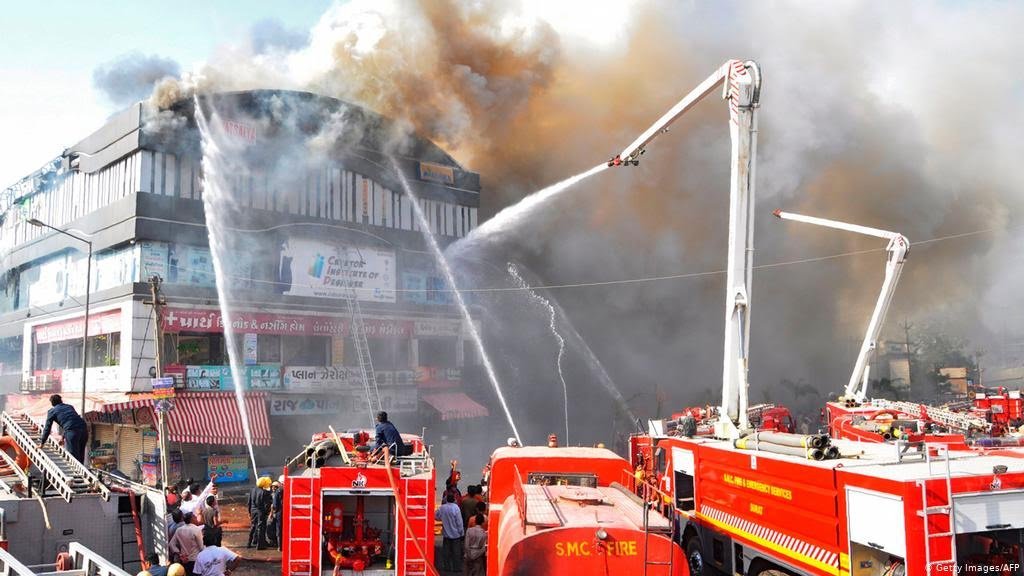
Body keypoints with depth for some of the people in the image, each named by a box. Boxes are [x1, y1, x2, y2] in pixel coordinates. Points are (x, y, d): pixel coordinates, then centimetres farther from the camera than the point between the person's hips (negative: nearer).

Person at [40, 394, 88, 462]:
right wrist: (63, 437, 46)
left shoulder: (51, 411, 15)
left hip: (72, 432, -5)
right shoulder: (70, 406, 29)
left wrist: (42, 443, 25)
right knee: (80, 456, 17)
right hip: (84, 430, 5)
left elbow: (47, 428, 15)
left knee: (74, 456, -2)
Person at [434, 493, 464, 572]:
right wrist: (461, 533, -4)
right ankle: (456, 567, 12)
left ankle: (447, 566, 20)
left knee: (446, 551, 14)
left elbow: (436, 516, 4)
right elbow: (459, 522, -15)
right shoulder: (456, 508, -20)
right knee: (456, 551, 8)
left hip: (446, 533, 3)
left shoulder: (442, 508, -10)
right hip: (455, 533, -3)